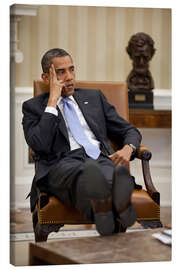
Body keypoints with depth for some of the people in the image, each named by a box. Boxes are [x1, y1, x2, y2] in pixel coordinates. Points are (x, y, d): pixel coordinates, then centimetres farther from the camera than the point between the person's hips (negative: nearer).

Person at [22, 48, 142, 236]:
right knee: (84, 172, -42)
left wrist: (128, 149, 3)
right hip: (62, 164, -3)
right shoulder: (33, 106, 19)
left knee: (113, 173, -38)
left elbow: (129, 130, 28)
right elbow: (40, 145, -1)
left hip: (101, 159, 3)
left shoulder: (94, 97, 30)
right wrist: (53, 100, 4)